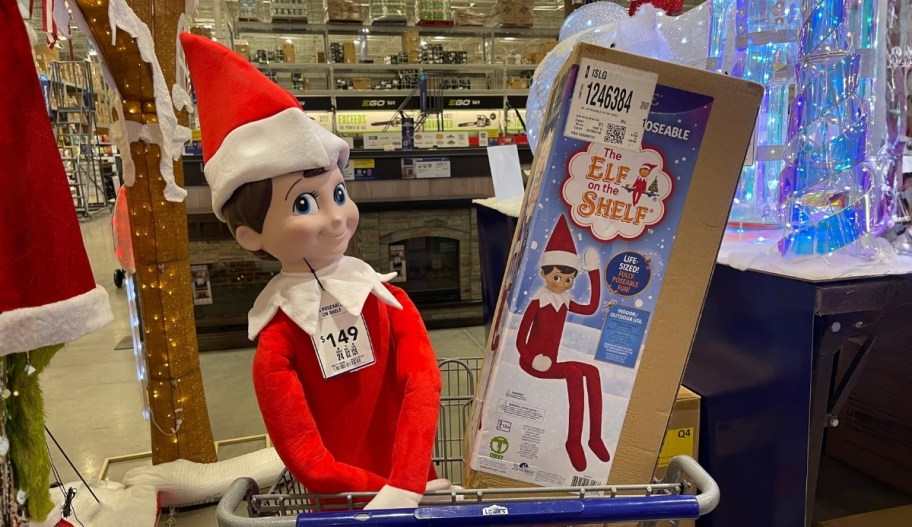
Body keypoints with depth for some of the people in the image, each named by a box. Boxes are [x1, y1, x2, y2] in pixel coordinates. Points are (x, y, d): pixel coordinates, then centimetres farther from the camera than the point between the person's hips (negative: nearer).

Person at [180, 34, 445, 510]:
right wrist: (384, 491, -21)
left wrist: (403, 490, -29)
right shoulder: (277, 344, -14)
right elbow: (309, 464, -15)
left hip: (415, 487, 2)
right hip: (337, 502, -2)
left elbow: (423, 383, -20)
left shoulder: (388, 301, -8)